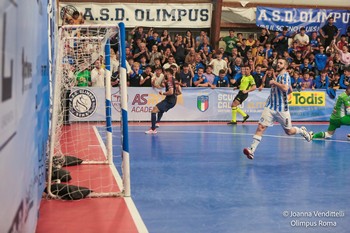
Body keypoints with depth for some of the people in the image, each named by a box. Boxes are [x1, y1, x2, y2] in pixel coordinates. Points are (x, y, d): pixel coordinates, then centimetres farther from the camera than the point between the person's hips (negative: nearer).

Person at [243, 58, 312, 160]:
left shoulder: (285, 75, -8)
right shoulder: (277, 76, 16)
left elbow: (285, 88, -27)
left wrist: (274, 82, -17)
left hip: (282, 109, -6)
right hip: (270, 107, 6)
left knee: (289, 132, 8)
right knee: (261, 127, -12)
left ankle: (302, 130, 40)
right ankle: (251, 150, -18)